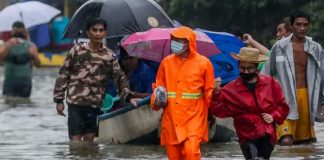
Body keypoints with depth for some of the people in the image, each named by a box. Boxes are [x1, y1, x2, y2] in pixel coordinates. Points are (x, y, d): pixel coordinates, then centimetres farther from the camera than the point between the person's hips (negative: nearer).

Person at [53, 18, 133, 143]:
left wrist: (127, 95, -14)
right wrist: (59, 100, 1)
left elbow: (120, 77, 3)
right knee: (75, 140, -4)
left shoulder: (109, 55, 6)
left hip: (95, 104, 2)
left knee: (89, 140, 7)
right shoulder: (77, 50, 1)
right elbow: (63, 75, 4)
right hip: (75, 102, -2)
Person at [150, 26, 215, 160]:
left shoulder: (203, 63, 0)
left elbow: (209, 91, 5)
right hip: (171, 118, 3)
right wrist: (157, 100, -3)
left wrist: (214, 95, -16)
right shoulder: (166, 62, 8)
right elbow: (159, 87, 16)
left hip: (193, 117, -3)